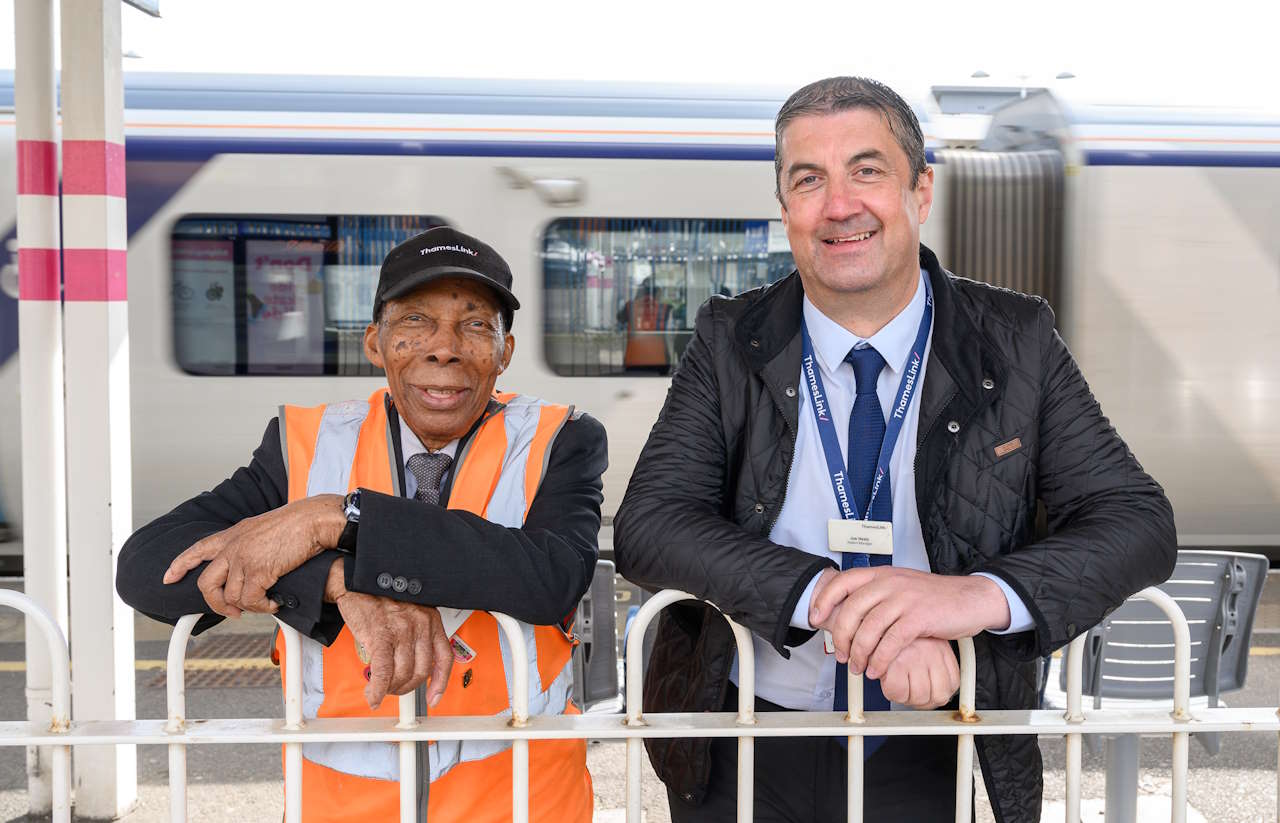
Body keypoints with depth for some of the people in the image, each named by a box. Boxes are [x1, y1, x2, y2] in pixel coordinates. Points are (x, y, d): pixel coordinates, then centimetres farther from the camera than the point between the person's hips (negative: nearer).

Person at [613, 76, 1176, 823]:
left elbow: (1140, 522, -10)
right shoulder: (731, 342, -4)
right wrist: (828, 596, -30)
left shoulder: (1017, 342, -5)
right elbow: (646, 522, -14)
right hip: (750, 758, 1)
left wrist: (983, 594, -30)